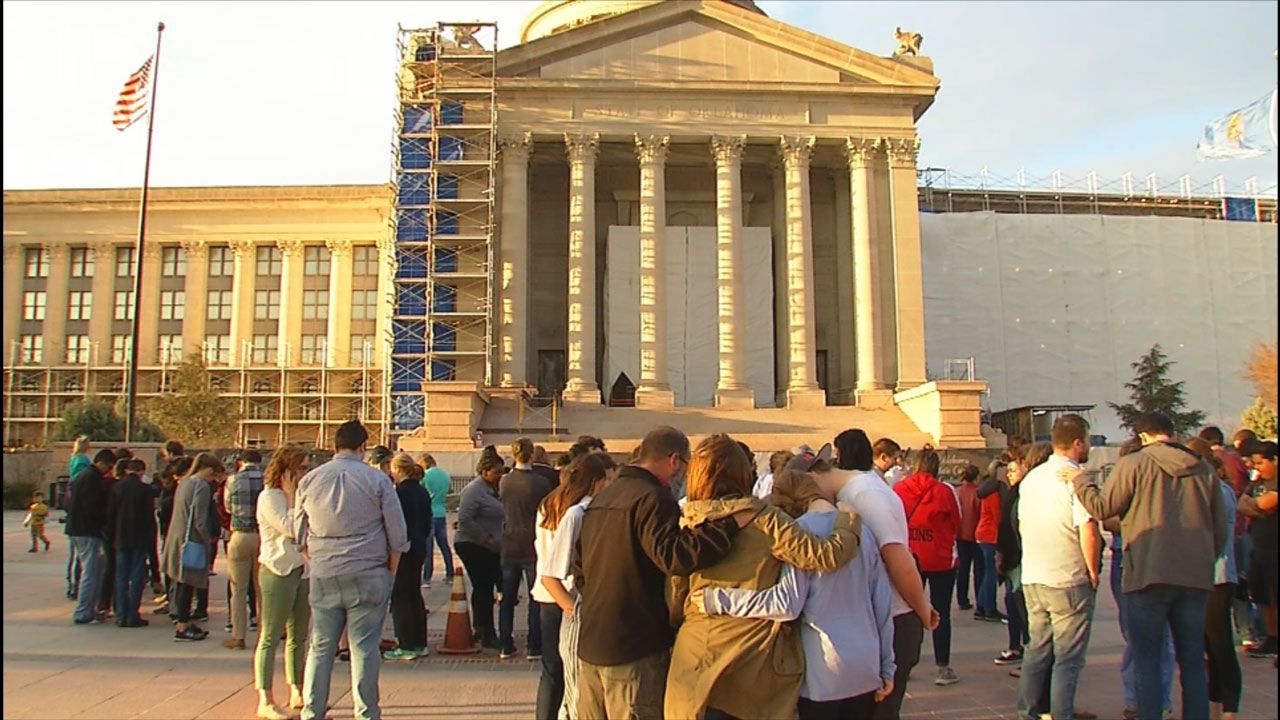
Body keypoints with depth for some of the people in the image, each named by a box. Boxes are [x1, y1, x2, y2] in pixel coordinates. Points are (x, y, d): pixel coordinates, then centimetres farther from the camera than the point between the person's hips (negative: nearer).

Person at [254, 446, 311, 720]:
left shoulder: (299, 496, 15)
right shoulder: (269, 497, -8)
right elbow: (290, 528, -19)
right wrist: (290, 495, -13)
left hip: (303, 571, 8)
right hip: (278, 572, -8)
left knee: (298, 637, 12)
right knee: (270, 637, -4)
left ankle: (297, 693, 21)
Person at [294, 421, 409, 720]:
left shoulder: (309, 480, 6)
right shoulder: (377, 480, -4)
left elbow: (299, 534, 14)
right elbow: (398, 535, -3)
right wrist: (390, 570, 9)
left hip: (323, 575, 3)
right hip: (367, 575, -3)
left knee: (320, 647, 11)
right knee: (364, 648, 1)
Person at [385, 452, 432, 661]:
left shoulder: (400, 492, -16)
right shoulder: (422, 491, 9)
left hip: (403, 549, -8)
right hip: (419, 548, 8)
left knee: (400, 597, 0)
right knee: (415, 594, 15)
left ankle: (406, 646, 3)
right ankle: (420, 644, 21)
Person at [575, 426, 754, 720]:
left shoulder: (600, 498, 14)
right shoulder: (653, 498, -15)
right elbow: (674, 556, -30)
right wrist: (731, 523, -28)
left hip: (589, 643, 9)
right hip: (633, 649, -9)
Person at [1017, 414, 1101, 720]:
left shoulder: (1031, 478, 9)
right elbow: (1088, 533, -20)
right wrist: (1093, 572, -8)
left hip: (1032, 579, 7)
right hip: (1069, 581, -7)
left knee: (1036, 651, 16)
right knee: (1068, 659, 2)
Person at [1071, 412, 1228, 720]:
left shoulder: (1134, 464, -6)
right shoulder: (1203, 469, 8)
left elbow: (1102, 507, -7)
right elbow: (1221, 530, 11)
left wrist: (1080, 480, 9)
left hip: (1148, 577, -4)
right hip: (1196, 579, 4)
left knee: (1147, 662, 3)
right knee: (1193, 661, 13)